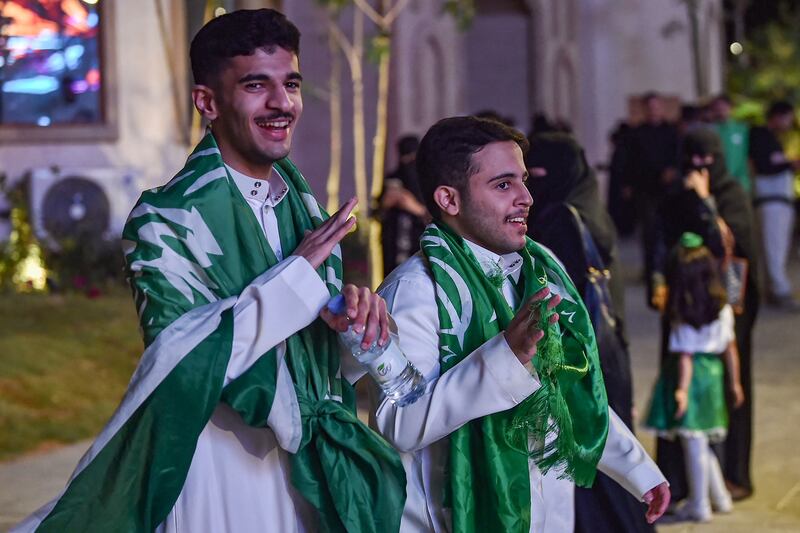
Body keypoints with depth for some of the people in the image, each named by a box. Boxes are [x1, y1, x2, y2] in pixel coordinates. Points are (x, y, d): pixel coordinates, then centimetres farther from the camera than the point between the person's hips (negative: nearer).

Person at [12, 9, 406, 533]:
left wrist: (352, 307, -14)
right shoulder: (167, 219, -13)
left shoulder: (303, 205, 7)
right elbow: (182, 359, -23)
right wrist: (299, 271, -22)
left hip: (303, 464, 6)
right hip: (221, 464, -6)